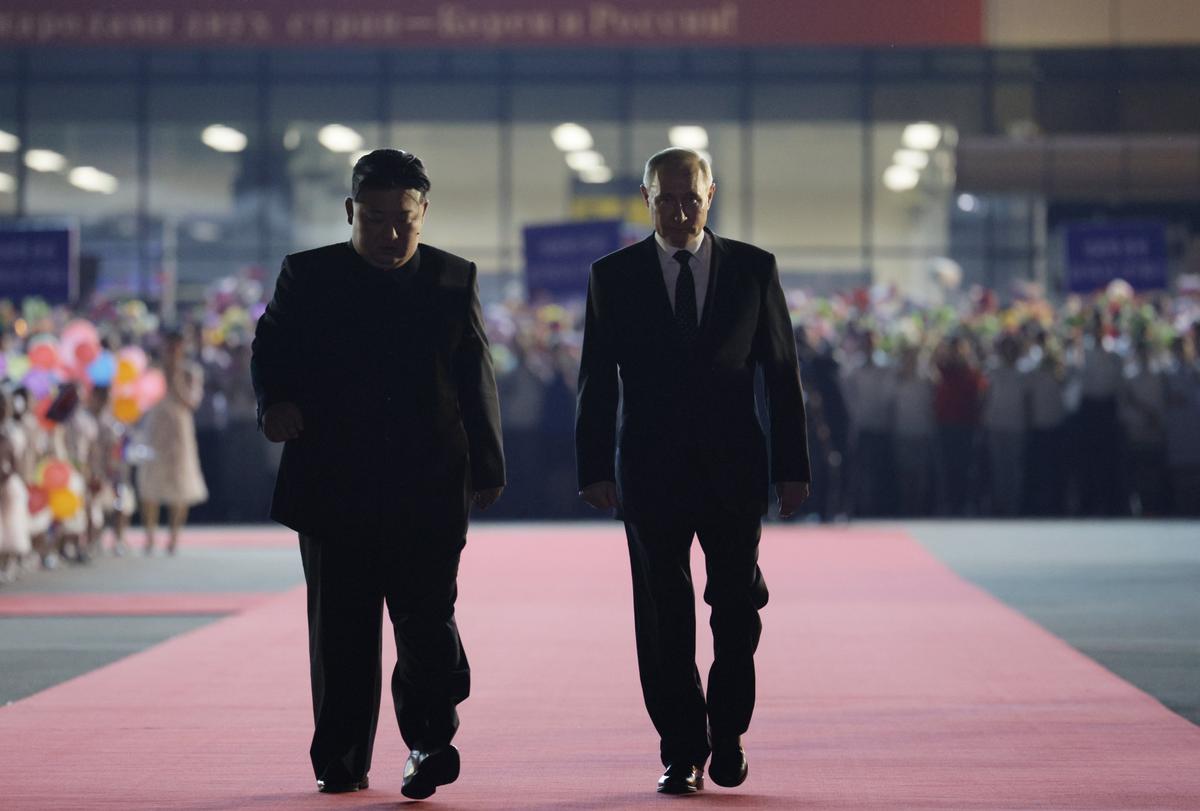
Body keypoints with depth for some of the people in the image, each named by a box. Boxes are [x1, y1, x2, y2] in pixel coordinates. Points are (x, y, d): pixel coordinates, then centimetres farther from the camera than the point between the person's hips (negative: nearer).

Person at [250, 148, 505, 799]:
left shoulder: (454, 280, 8)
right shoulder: (308, 276, 5)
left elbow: (476, 380, 10)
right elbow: (269, 349, 8)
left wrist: (486, 469, 10)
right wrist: (275, 401, -15)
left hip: (429, 488, 0)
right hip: (333, 484, 0)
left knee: (428, 618, -8)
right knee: (340, 626, 5)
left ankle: (429, 744, -2)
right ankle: (341, 762, 12)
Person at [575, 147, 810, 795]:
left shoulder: (754, 269, 4)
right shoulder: (614, 276, 3)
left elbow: (782, 372, 5)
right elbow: (596, 380, 3)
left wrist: (792, 467, 0)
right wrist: (594, 468, -4)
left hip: (733, 468, 0)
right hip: (651, 470, 0)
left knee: (738, 605, 1)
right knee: (664, 616, 1)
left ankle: (727, 731, 20)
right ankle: (682, 752, 8)